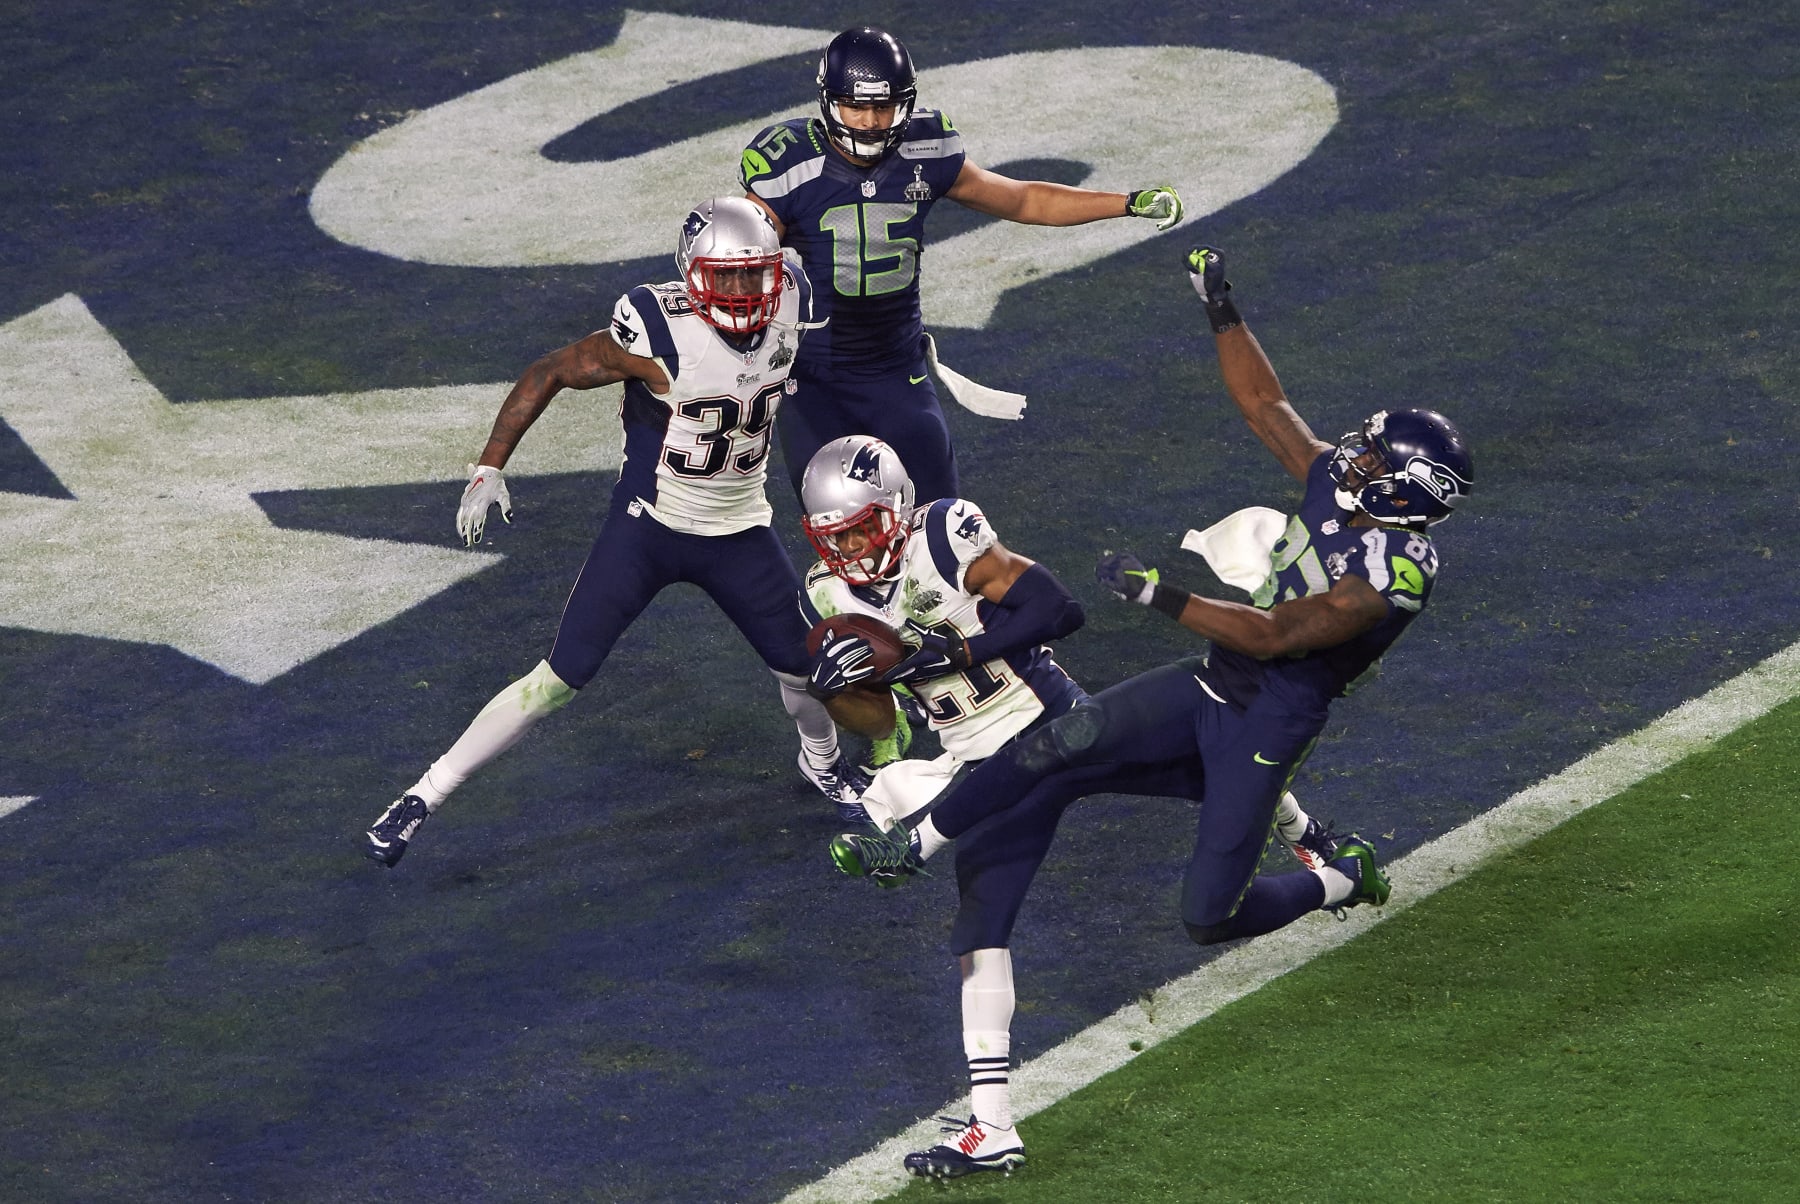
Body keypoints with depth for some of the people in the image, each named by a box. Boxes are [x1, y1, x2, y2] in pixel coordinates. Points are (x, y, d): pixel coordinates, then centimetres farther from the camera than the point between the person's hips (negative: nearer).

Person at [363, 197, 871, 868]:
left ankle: (822, 761, 45)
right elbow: (548, 375, -16)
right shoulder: (660, 334, -27)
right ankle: (425, 796, 1)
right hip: (648, 528, -5)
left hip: (739, 535, 5)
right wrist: (489, 469, -19)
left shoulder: (789, 305, -12)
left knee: (807, 667, 9)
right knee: (559, 679, -8)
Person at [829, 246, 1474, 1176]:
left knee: (1210, 918, -7)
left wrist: (1163, 596, -33)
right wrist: (1223, 314, 7)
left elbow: (1274, 634, -30)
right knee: (1056, 747, -9)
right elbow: (1263, 406, 11)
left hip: (1264, 725, -7)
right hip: (1208, 684, 7)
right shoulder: (1335, 487, 0)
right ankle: (912, 846, 0)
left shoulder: (1391, 576, -25)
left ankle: (1343, 878, 18)